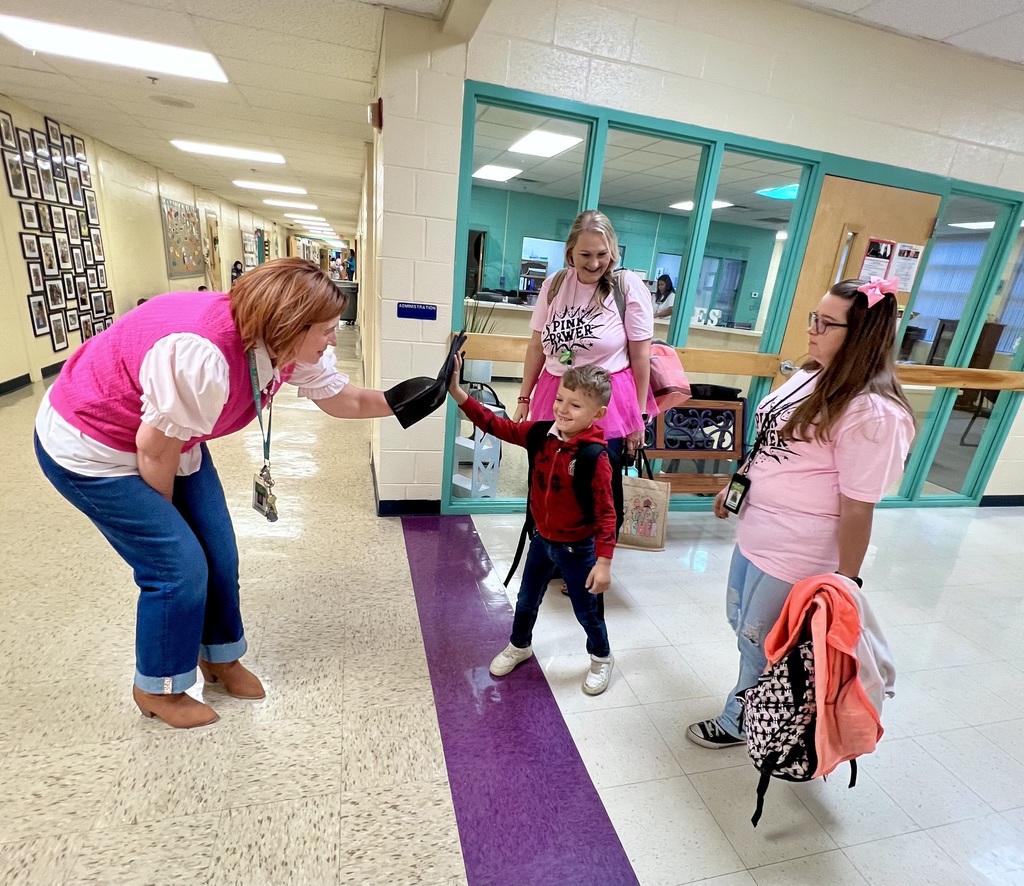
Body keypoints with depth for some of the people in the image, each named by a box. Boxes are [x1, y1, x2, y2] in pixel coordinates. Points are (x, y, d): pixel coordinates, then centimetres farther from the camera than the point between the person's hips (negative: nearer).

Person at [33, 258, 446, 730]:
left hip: (167, 439, 8)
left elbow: (345, 400, -1)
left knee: (218, 553, 7)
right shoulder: (202, 357, -39)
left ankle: (220, 656, 32)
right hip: (90, 446, -7)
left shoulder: (286, 346, -14)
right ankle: (157, 689, 20)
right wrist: (166, 520, -10)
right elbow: (154, 450, -27)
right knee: (180, 566, -6)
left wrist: (404, 402, -7)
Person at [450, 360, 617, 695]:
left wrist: (603, 562, -23)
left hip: (577, 548, -5)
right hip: (542, 538, 5)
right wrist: (457, 393, -20)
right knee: (527, 600, 24)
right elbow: (498, 426, -12)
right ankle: (519, 646, 51)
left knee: (587, 610, 17)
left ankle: (601, 658, 45)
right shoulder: (542, 434, -11)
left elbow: (605, 513, -23)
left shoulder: (595, 457, -27)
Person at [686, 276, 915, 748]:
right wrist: (734, 487, 20)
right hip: (754, 533, 9)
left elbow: (858, 509, -22)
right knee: (743, 624, 25)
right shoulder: (809, 376, 2)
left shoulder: (872, 413, -24)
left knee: (758, 643, 14)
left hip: (795, 555, -8)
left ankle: (736, 723, 41)